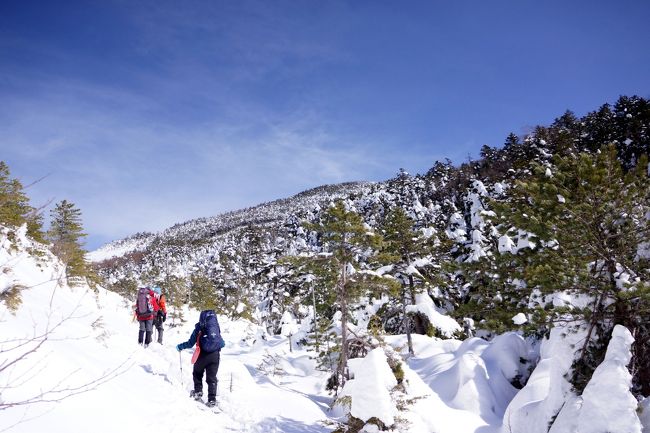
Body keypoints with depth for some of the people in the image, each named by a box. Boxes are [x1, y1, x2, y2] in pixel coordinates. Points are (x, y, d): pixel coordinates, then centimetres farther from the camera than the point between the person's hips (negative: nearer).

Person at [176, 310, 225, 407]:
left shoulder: (199, 328, -3)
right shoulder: (216, 326, 8)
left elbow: (190, 343, -1)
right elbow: (222, 343, 18)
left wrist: (180, 347, 16)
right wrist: (222, 344, 42)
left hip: (203, 355, -2)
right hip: (215, 355, 2)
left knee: (197, 373, 25)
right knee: (211, 377, 7)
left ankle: (198, 392, 22)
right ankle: (212, 399, -1)